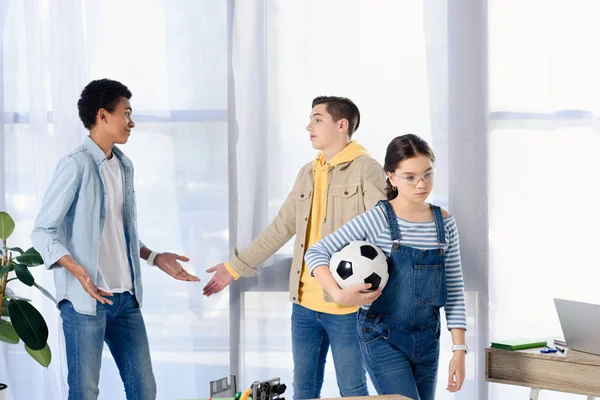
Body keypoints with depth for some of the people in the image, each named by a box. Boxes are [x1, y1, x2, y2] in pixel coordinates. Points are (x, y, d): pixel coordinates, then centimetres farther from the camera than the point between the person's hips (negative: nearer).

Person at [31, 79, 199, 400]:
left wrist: (155, 258, 12)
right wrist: (79, 272, -25)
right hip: (85, 299, -7)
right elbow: (42, 232, -12)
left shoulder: (124, 167, 13)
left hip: (125, 297, 7)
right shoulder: (76, 165, -11)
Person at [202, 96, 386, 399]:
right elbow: (281, 227, 18)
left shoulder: (365, 170, -9)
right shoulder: (308, 173, 14)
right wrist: (235, 268, 17)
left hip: (345, 304, -7)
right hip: (304, 303, 7)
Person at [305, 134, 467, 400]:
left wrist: (459, 349, 0)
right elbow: (315, 253, -12)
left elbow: (455, 290, 6)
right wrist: (340, 295, -28)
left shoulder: (445, 223, 2)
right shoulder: (377, 220, -11)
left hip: (426, 339, 5)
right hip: (383, 338, -5)